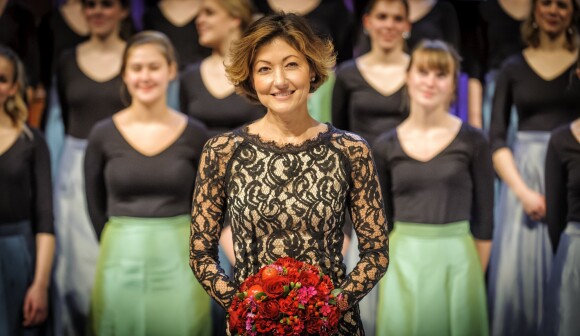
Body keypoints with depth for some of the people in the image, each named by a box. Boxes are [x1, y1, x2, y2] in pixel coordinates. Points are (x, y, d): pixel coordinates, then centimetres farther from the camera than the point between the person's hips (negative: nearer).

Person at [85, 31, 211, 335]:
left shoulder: (194, 135, 0)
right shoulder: (104, 135, 0)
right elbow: (95, 206, 9)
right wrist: (122, 247, 9)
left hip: (178, 259, 0)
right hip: (121, 261, 0)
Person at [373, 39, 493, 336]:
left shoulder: (473, 142, -2)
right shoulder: (386, 147, 3)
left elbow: (483, 218, 2)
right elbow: (381, 221, 9)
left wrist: (475, 276, 2)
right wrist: (387, 274, 7)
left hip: (456, 259, -1)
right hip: (403, 261, 1)